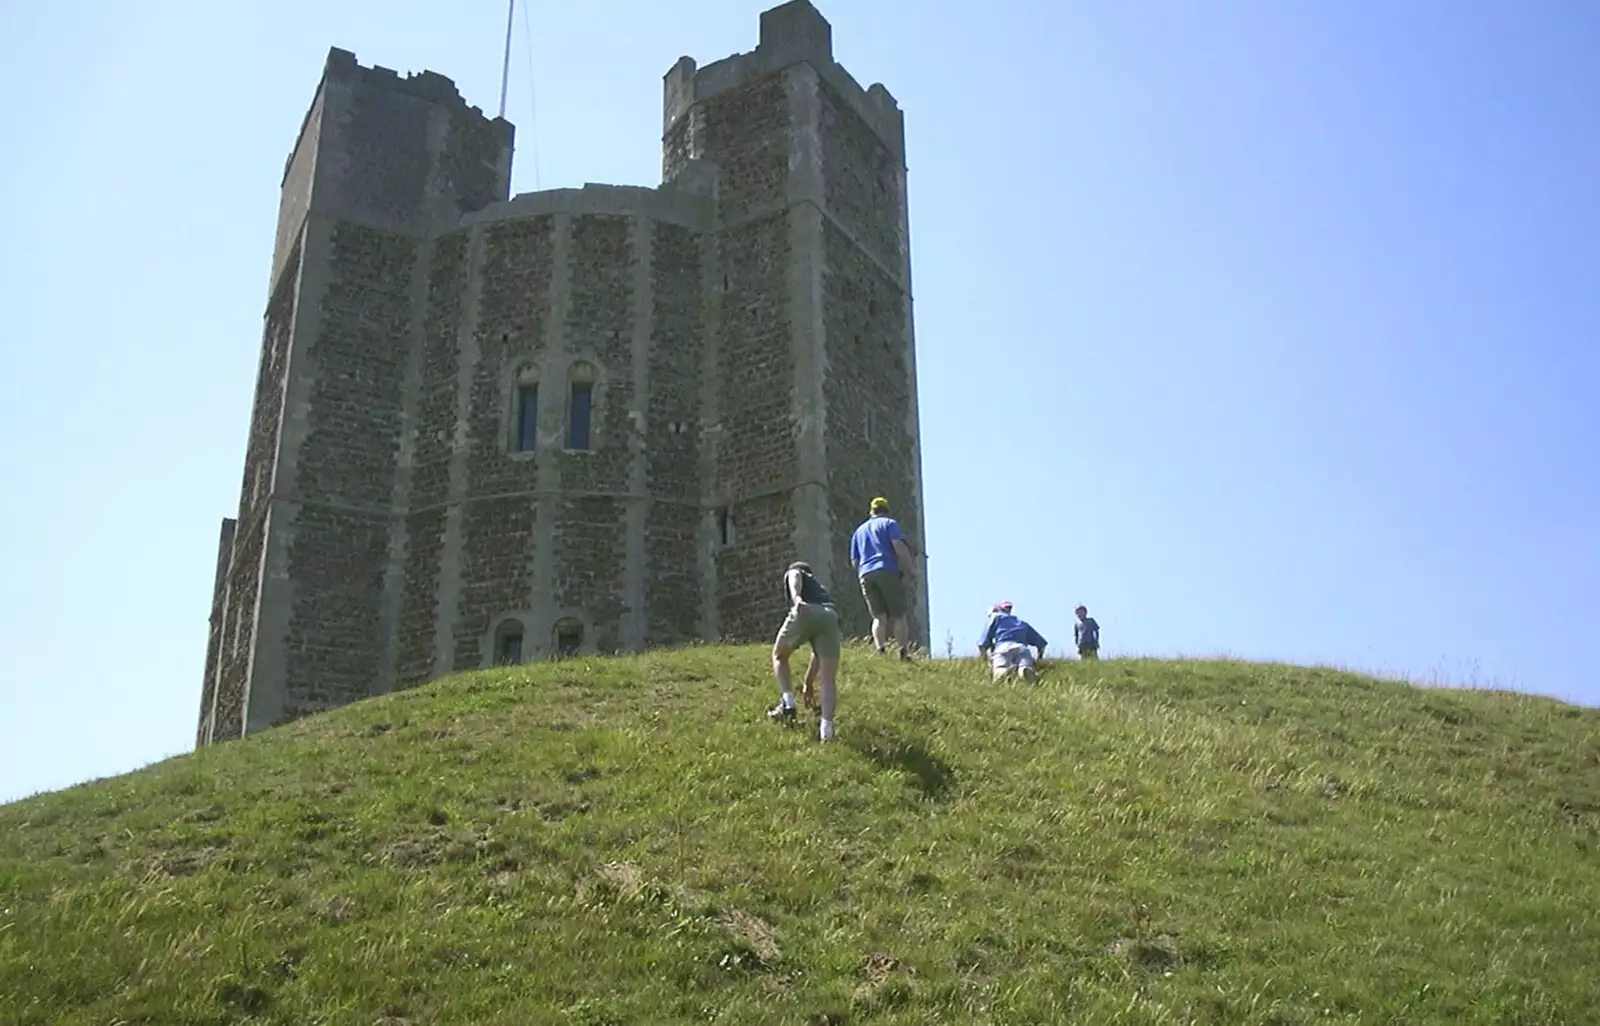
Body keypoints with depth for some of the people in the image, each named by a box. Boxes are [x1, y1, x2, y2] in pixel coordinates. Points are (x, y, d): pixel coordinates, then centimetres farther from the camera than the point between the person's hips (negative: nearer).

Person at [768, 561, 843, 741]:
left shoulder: (793, 572, 34)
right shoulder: (821, 589, 44)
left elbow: (796, 578, 1)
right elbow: (818, 652, 44)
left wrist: (796, 598, -19)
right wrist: (808, 683, 50)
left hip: (806, 613, -4)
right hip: (830, 616, 4)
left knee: (779, 656, 23)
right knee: (828, 679, 9)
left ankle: (787, 705, 13)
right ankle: (826, 729, -6)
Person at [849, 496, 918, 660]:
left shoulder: (859, 531, 26)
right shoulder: (889, 523, 11)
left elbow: (854, 561, 23)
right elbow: (898, 545, -6)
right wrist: (910, 568, 0)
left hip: (866, 575, 4)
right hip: (888, 571, -4)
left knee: (879, 617, 1)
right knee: (898, 616, -3)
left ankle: (880, 651, -19)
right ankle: (904, 652, -15)